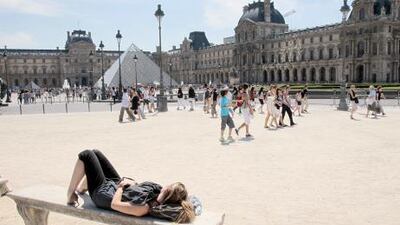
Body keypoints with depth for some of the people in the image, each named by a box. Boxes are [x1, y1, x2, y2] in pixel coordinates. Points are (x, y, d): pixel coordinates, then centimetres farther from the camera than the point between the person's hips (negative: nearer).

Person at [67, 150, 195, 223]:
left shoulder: (144, 208, -40)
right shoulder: (158, 192, -20)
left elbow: (114, 204, -33)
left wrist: (120, 186, -21)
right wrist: (130, 182, -16)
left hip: (101, 192, -7)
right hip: (114, 183, 7)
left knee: (86, 155, -1)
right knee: (95, 153, 19)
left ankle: (70, 195, 19)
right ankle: (82, 187, 44)